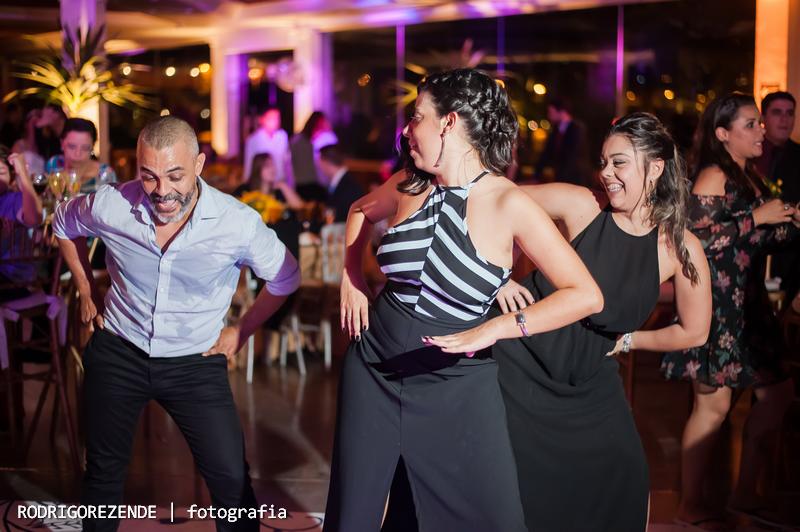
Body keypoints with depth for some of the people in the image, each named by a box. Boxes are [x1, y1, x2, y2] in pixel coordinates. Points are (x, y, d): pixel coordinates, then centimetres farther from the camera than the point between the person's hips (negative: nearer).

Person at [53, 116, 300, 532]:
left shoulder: (238, 223, -20)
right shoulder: (109, 206, -15)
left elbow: (285, 279, -1)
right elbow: (64, 224, 10)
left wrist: (241, 331, 1)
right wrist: (86, 291, 10)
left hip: (195, 363, -1)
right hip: (117, 355, 2)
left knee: (231, 479, -7)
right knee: (103, 470, 16)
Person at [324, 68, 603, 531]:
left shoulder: (509, 204, -17)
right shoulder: (411, 185, -1)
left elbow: (586, 296, -20)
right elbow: (362, 211, 23)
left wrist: (493, 330, -25)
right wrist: (352, 278, 9)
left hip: (457, 384, -4)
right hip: (374, 368, 4)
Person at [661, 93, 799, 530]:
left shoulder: (749, 177, 14)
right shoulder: (714, 175, -12)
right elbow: (699, 236, -22)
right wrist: (757, 216, -17)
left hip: (746, 303, 9)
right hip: (714, 303, -9)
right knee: (714, 403, -4)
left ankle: (745, 494, 21)